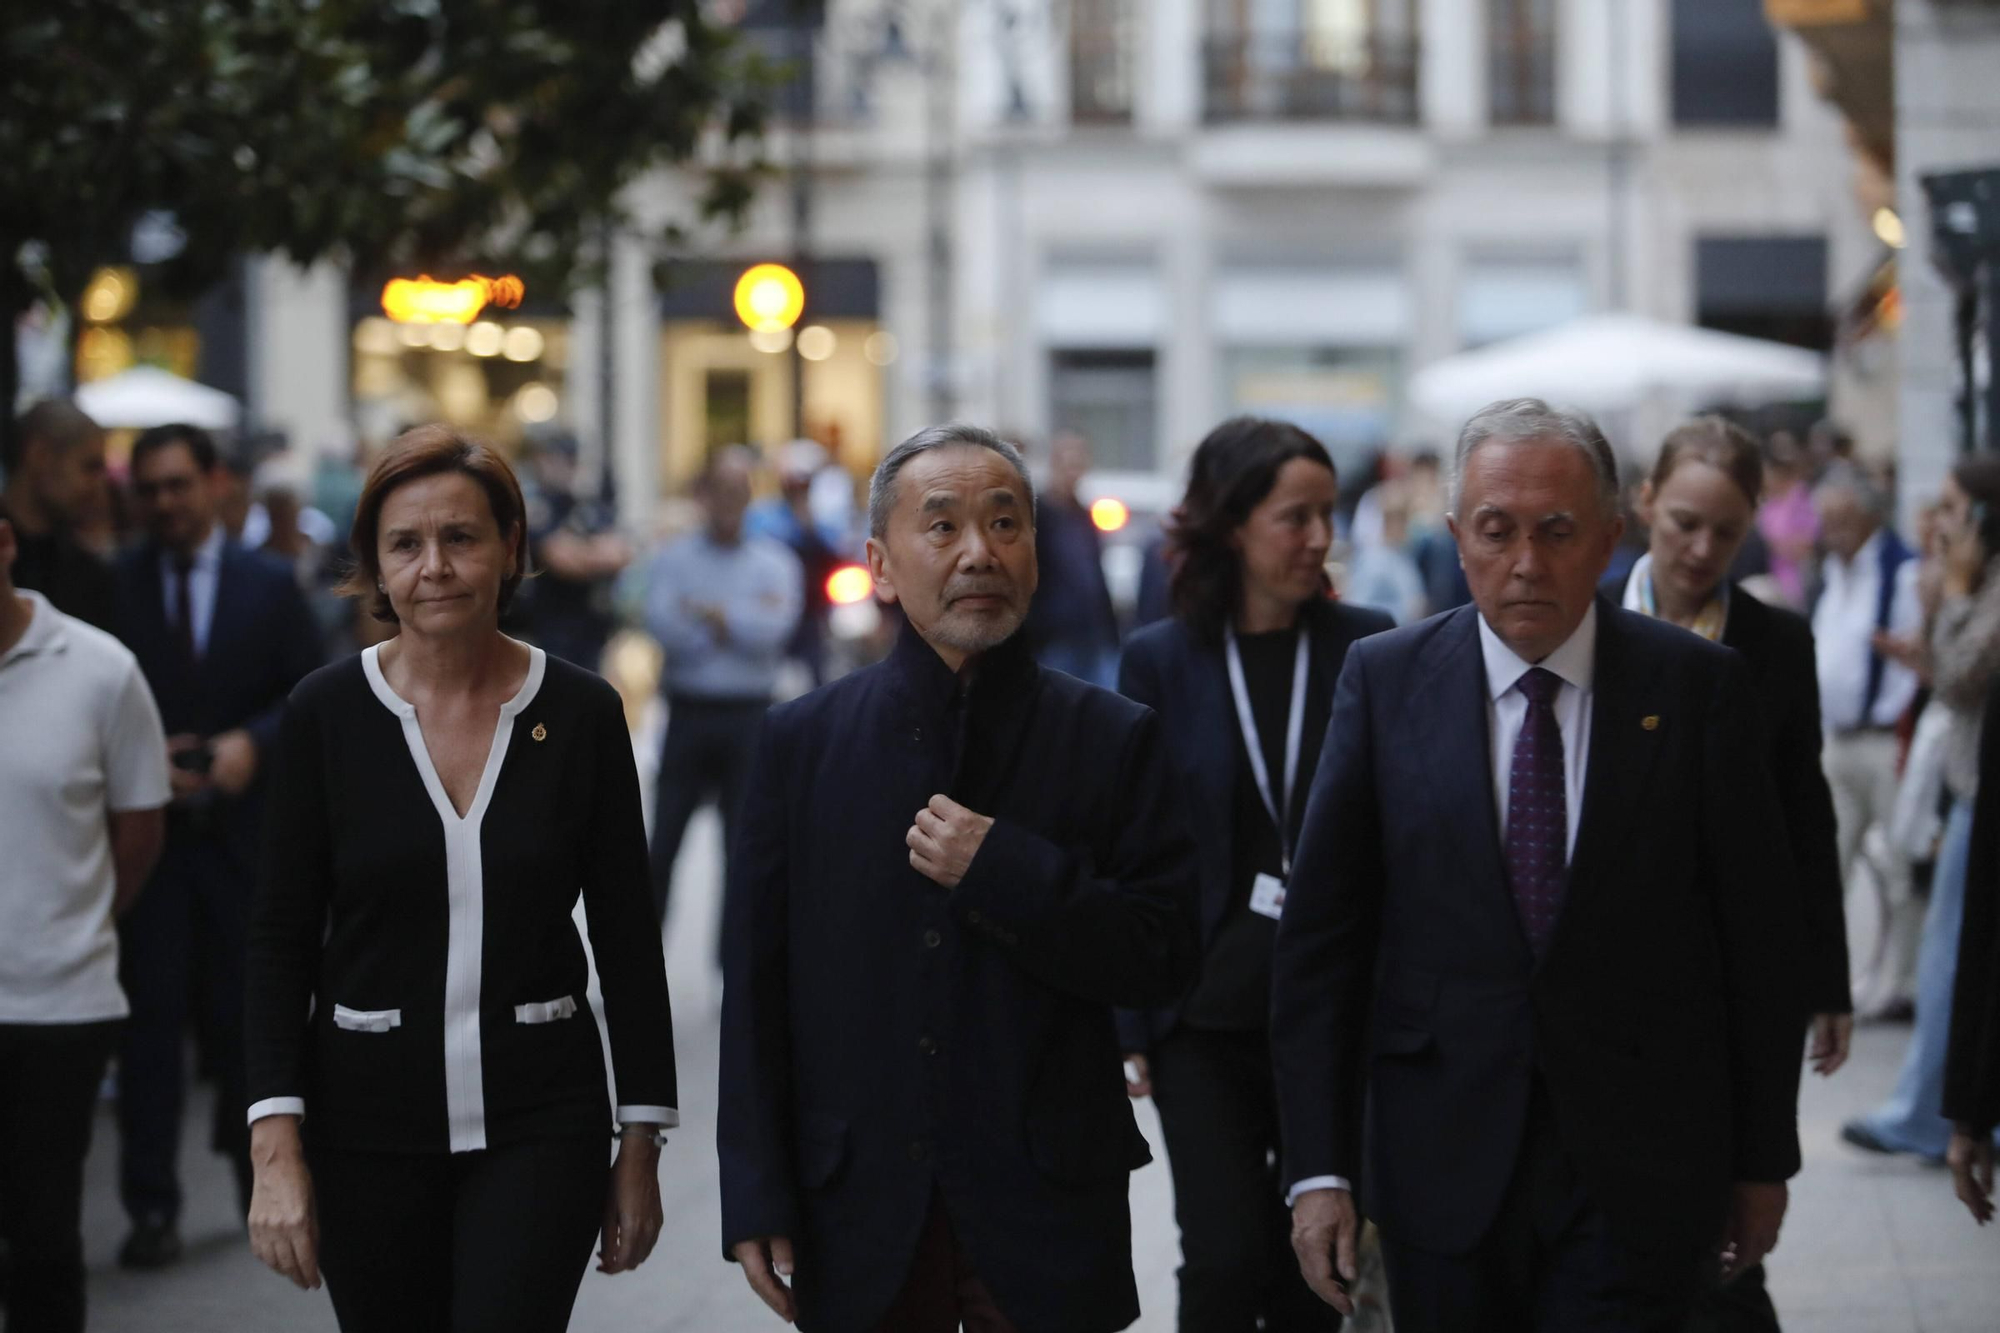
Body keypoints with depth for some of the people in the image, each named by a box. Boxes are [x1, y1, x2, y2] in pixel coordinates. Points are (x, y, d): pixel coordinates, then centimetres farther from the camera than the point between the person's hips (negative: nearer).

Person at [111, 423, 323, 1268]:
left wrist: (252, 742, -12)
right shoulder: (116, 584, 0)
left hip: (243, 827, 2)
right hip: (147, 827, -2)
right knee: (151, 1014, -5)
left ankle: (261, 1180, 30)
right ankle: (151, 1206, -3)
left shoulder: (269, 586, 5)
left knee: (245, 1010, 12)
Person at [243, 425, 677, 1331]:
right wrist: (276, 1146, -8)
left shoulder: (583, 713, -1)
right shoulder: (326, 712, -2)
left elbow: (628, 940, 4)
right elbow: (281, 940, 0)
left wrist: (642, 1142, 3)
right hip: (367, 1119, 1)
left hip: (540, 1120, -1)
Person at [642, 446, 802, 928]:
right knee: (664, 839, 2)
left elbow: (773, 628, -11)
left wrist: (707, 612, -8)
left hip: (748, 717, 0)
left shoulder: (775, 562, 5)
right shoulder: (674, 558, 6)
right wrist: (737, 624, -10)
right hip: (688, 712, 0)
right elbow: (663, 623, -10)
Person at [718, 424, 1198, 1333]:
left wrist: (1004, 874, -17)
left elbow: (1165, 961, -5)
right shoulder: (802, 741, 4)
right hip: (862, 1216, 1)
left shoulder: (1115, 740, 1)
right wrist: (756, 1197, -3)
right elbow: (755, 987, 3)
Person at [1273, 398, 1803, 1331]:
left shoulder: (1695, 686, -1)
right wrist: (1318, 1166, -4)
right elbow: (1320, 932, 1)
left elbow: (1758, 934, 3)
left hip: (1640, 1169, -1)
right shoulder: (1385, 681, 1)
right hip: (1443, 1165, 1)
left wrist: (1764, 1157, 5)